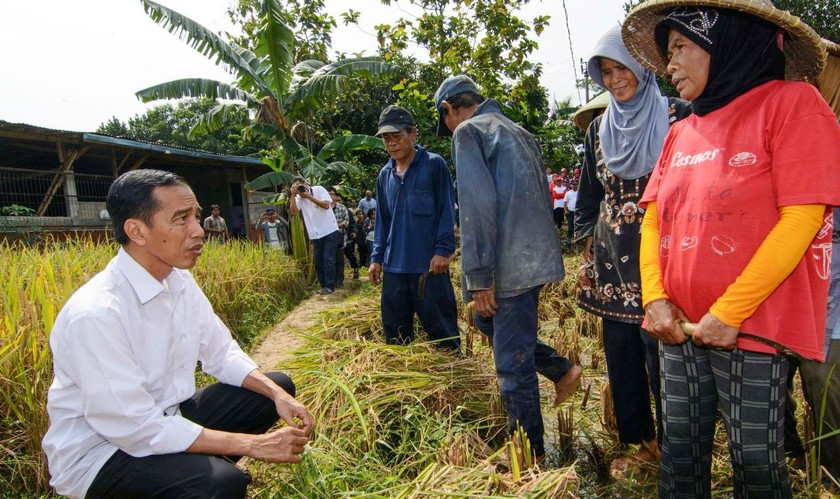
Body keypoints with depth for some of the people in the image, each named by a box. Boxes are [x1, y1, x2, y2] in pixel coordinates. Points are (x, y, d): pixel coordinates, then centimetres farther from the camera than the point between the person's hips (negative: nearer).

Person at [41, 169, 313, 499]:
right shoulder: (94, 313, -28)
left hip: (166, 416, 8)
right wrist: (252, 444, -25)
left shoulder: (180, 281, -5)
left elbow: (222, 353, 4)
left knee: (279, 387, 6)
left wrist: (277, 394, -13)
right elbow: (137, 430, -27)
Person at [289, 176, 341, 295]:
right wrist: (293, 195, -14)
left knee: (328, 259, -6)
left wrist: (309, 196, -17)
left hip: (329, 231, -5)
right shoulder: (299, 198, 5)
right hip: (316, 234, 5)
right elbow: (293, 212, -10)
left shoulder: (319, 189, -4)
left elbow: (326, 205, -16)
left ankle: (330, 286, 0)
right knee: (318, 260, 8)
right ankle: (323, 285, 18)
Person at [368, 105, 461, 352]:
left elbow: (447, 209, -4)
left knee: (441, 330, 2)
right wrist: (377, 257, 12)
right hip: (394, 266, 5)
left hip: (429, 264, -5)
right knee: (394, 331, 11)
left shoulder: (434, 164, -2)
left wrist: (443, 250, -11)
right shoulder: (384, 175, 14)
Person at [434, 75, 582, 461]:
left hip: (511, 263, -9)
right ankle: (561, 369, 26)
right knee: (488, 321, 27)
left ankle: (531, 454, 14)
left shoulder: (468, 131, -7)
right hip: (536, 254, 9)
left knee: (513, 363, 1)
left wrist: (480, 277, -15)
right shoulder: (517, 131, 19)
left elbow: (478, 207, -18)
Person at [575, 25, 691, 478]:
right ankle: (640, 441, 25)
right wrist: (588, 244, 14)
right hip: (612, 258, 5)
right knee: (620, 352, 9)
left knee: (661, 347, -5)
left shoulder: (676, 116, -1)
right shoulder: (599, 129, 14)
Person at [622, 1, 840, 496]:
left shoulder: (792, 102, -5)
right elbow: (653, 220, 9)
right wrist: (656, 298, -6)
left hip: (751, 328, -5)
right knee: (681, 455, 12)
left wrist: (729, 314, -17)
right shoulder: (682, 132, 11)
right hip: (680, 327, 5)